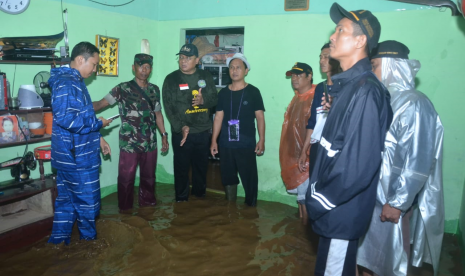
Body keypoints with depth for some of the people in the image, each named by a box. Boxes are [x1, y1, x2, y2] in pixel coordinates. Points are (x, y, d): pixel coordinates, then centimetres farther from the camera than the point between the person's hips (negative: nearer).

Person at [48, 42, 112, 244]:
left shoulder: (74, 82, 15)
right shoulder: (66, 83, -18)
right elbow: (65, 118, -28)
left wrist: (98, 138, 17)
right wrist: (98, 123, -17)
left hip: (73, 154, 10)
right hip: (76, 156, -10)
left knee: (67, 200, 17)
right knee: (88, 201, 4)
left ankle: (59, 241, 28)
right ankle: (89, 240, 21)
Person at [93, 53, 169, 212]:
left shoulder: (155, 90, 8)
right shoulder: (122, 89, -6)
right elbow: (102, 103, -12)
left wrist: (164, 135, 13)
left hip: (150, 142, 4)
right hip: (129, 144, -4)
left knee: (149, 175, 16)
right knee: (126, 178, 6)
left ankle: (147, 201, 36)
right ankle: (125, 208, 23)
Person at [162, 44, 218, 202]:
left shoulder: (206, 77, 6)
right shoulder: (171, 79, -3)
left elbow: (215, 99, 8)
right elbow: (168, 107, -9)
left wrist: (204, 100, -15)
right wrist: (181, 127, -20)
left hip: (203, 131, 3)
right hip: (181, 132, -3)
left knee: (201, 165, 15)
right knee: (181, 167, 5)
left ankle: (200, 194, 34)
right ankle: (181, 198, 21)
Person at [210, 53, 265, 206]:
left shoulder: (253, 92, -2)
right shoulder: (223, 93, 7)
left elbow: (260, 117, -2)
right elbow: (218, 117, 8)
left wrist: (261, 140, -7)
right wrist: (214, 140, 5)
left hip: (247, 144, -3)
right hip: (226, 144, 3)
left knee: (250, 179, 2)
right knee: (227, 177, 13)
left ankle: (251, 207, 20)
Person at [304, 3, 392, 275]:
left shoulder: (365, 91, -22)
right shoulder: (348, 85, 8)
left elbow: (360, 162, -26)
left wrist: (321, 199, -16)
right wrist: (317, 190, 13)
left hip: (343, 208, -9)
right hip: (333, 204, 9)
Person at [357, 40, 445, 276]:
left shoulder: (414, 105, -18)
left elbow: (419, 162, -20)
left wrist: (397, 203, -18)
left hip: (391, 200, -7)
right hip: (370, 194, 7)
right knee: (367, 250, 22)